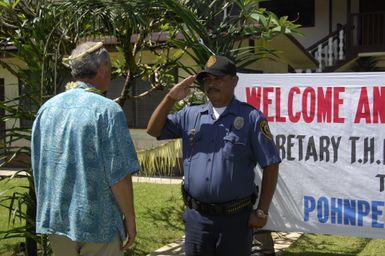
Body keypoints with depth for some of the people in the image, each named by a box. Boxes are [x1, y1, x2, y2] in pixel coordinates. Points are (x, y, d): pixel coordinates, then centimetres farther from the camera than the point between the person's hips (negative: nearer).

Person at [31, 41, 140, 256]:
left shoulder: (47, 109, 3)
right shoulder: (107, 110, -15)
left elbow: (38, 167, 11)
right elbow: (119, 174, -17)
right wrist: (129, 217, -5)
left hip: (55, 220, 6)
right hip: (98, 223, -6)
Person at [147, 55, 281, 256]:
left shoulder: (251, 117, -6)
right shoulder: (190, 114, 7)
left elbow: (270, 166, -6)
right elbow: (154, 130, 6)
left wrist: (262, 211, -8)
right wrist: (171, 97, -6)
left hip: (235, 217, -3)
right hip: (196, 215, 4)